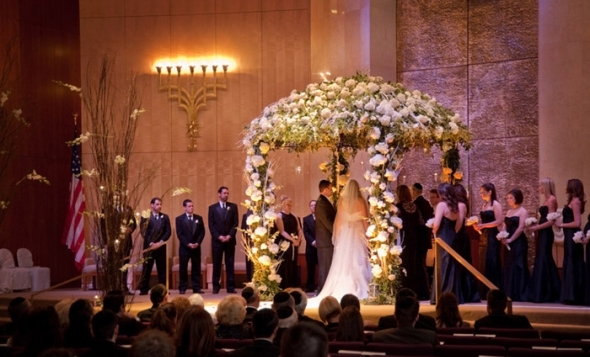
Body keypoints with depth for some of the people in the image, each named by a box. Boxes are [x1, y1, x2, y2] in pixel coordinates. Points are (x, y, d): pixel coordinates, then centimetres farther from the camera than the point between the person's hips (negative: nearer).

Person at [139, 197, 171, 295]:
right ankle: (144, 289, 0)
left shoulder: (165, 217, 10)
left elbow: (168, 231, 4)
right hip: (149, 246, -3)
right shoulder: (145, 217, 0)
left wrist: (161, 242, -10)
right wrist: (151, 243, -14)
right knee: (146, 269, -2)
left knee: (162, 269, 3)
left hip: (161, 246, 3)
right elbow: (143, 231, -6)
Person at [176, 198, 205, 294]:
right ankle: (182, 288, 6)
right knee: (183, 268, 0)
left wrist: (197, 243, -10)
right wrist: (188, 244, -16)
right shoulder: (179, 219, -1)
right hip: (184, 247, -3)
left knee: (196, 268, 3)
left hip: (196, 247, 3)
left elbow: (202, 232, 5)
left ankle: (197, 288, 5)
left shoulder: (199, 218, 8)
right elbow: (179, 234, -7)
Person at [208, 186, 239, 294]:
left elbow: (235, 223, 2)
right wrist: (219, 236, -11)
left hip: (230, 240, 1)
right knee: (216, 264, 1)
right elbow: (211, 225, 0)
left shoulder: (233, 207, 8)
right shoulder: (212, 208, 5)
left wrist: (230, 235, -10)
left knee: (230, 264, 1)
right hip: (217, 240, -1)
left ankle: (231, 286, 2)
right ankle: (216, 286, 5)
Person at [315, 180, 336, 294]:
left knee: (326, 266, 11)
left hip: (328, 239, 10)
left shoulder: (325, 202, 16)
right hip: (326, 239, -10)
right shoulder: (321, 203, -16)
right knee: (325, 266, -6)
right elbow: (327, 221, -20)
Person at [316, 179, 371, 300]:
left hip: (345, 233, 1)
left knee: (343, 261, 3)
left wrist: (337, 236, 9)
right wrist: (367, 235, 6)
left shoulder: (342, 201, 0)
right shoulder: (361, 201, -3)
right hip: (358, 233, -1)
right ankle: (359, 289, -3)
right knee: (357, 261, 1)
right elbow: (365, 220, -2)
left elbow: (338, 220, 2)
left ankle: (342, 289, 1)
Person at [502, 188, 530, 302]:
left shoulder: (522, 211, -5)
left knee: (517, 267, -8)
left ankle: (519, 295, -5)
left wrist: (510, 239, -16)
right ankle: (510, 294, 10)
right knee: (508, 267, 6)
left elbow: (520, 228, -14)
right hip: (509, 243, 8)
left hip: (518, 243, -8)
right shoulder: (509, 212, 17)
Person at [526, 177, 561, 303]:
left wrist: (537, 228, -14)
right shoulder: (547, 200, 17)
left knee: (543, 261, -7)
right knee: (542, 261, 10)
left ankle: (543, 294, -4)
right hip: (542, 234, 10)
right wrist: (535, 225, 2)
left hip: (546, 234, -10)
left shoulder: (552, 199, -11)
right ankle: (548, 293, 14)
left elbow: (551, 221, -17)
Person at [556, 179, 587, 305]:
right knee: (573, 266, 11)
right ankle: (574, 296, 14)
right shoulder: (574, 201, 15)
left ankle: (573, 297, -3)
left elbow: (577, 223, -20)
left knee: (572, 266, -6)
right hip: (571, 237, 10)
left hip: (572, 238, -10)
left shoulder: (575, 201, -13)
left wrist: (561, 225, -13)